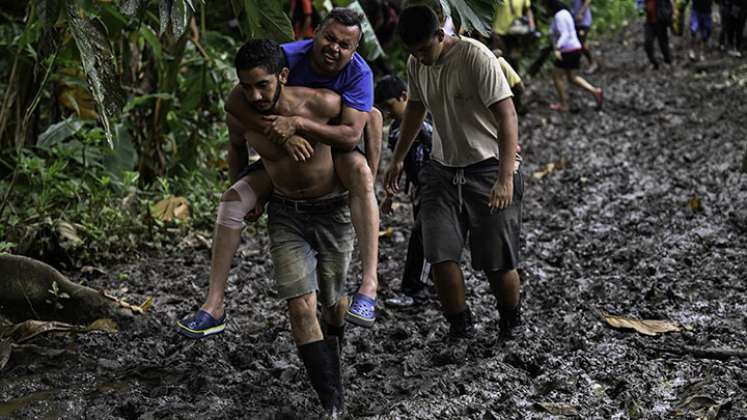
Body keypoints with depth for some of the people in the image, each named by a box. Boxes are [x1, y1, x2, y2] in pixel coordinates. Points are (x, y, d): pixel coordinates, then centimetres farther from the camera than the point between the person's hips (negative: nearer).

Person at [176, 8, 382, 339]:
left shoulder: (358, 73, -24)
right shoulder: (289, 56, -23)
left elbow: (351, 135, -34)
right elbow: (234, 101, -31)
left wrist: (297, 123, -46)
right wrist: (281, 133, -42)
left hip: (334, 150, -2)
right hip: (284, 153, 2)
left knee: (359, 169, -36)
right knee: (232, 201, -16)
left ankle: (369, 284, -41)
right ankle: (214, 306, -12)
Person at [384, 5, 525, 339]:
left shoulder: (476, 57, -21)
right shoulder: (416, 64, 1)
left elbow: (507, 116, -25)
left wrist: (505, 178, -32)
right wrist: (398, 158, 24)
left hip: (488, 169, -5)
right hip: (443, 169, 6)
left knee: (497, 262, -2)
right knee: (440, 255, -7)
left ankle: (511, 329, 23)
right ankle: (460, 328, 10)